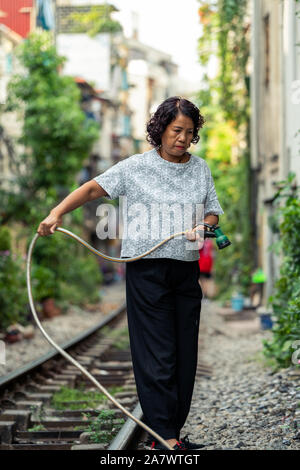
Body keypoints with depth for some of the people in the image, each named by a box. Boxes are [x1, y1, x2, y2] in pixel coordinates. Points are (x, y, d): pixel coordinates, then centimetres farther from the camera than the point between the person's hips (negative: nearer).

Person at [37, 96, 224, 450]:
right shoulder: (136, 167, -1)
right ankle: (163, 435, -5)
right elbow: (94, 187, -6)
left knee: (185, 353, 6)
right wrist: (57, 212, -20)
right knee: (157, 353, -7)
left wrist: (203, 227, -7)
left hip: (187, 268, 5)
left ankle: (174, 430, 16)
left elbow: (213, 211, 16)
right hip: (147, 267, -5)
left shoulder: (200, 168, 12)